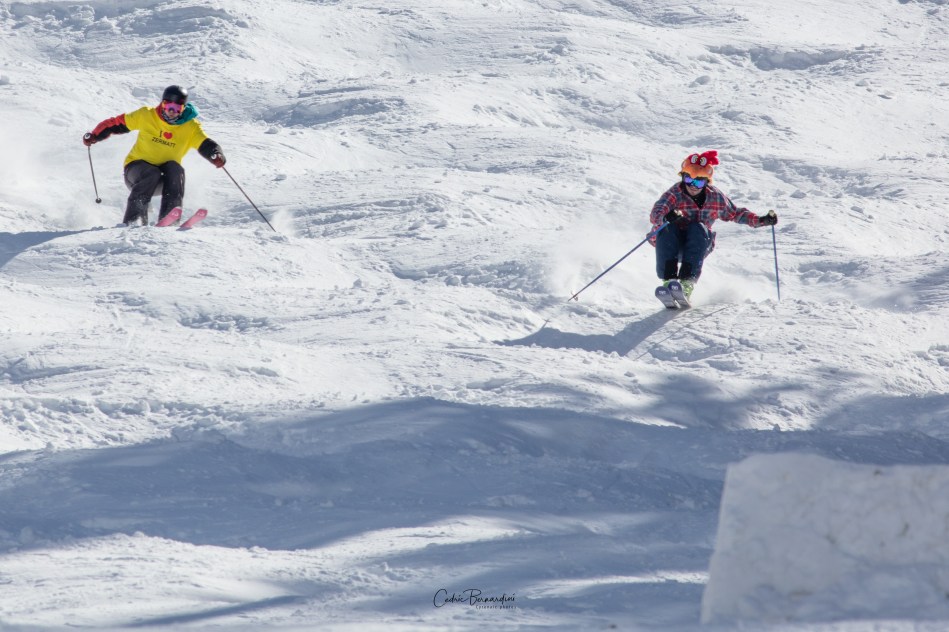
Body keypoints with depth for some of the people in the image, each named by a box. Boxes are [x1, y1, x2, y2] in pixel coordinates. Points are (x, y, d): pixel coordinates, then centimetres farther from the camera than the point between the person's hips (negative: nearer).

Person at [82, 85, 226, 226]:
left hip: (165, 178, 2)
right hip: (137, 167, -2)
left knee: (175, 169, -29)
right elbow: (118, 123, 1)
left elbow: (205, 145, -17)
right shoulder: (146, 115, -7)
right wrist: (94, 136, -8)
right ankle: (133, 219, -38)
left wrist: (216, 156, -39)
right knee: (151, 174, -33)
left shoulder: (190, 127, -6)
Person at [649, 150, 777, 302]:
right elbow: (655, 214, -28)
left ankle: (687, 283, -41)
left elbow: (735, 213, 16)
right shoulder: (674, 194, -11)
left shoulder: (715, 198, 0)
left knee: (698, 229, -30)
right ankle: (669, 280, -42)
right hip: (672, 244, -2)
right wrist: (667, 217, -51)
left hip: (698, 246, 2)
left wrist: (760, 220, 4)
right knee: (668, 229, -32)